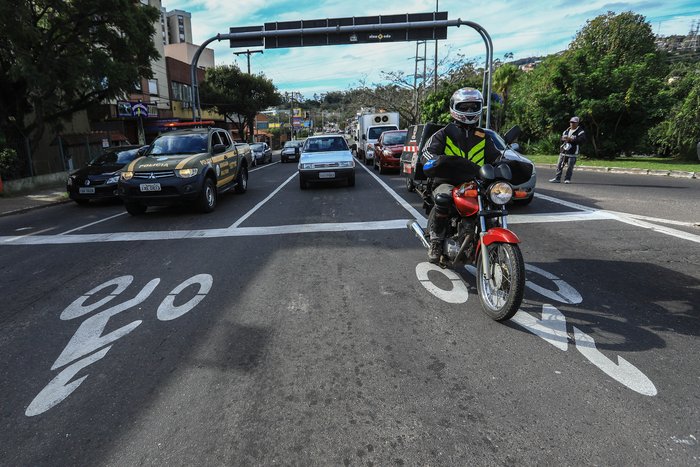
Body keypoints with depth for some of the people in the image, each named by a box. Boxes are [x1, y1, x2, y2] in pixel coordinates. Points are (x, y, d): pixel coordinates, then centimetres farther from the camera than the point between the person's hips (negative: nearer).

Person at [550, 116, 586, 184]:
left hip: (572, 152, -5)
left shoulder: (580, 132, -2)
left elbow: (582, 140, -15)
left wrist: (571, 139, -21)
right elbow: (561, 138, 22)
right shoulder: (566, 131, 18)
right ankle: (557, 178, 8)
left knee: (570, 167, -3)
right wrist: (563, 139, -4)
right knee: (559, 165, 3)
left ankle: (567, 179, 7)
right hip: (563, 151, 5)